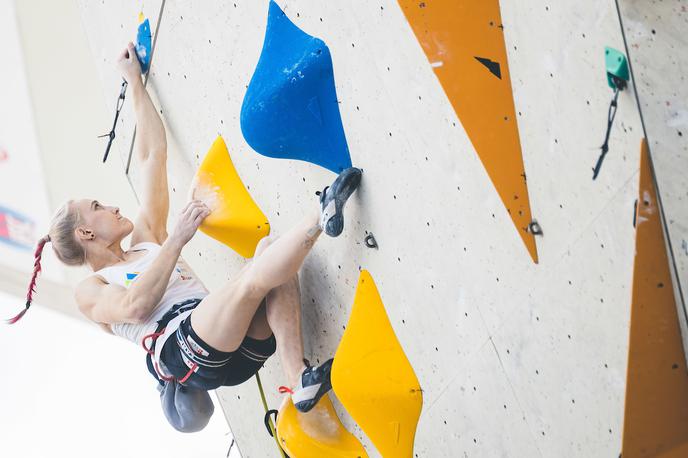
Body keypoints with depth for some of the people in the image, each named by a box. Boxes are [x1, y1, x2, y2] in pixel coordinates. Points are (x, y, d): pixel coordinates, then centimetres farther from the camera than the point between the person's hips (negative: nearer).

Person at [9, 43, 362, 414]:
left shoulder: (146, 241, 33)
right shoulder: (89, 290, 15)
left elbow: (152, 156, 33)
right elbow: (136, 307, -11)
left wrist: (136, 83, 35)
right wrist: (176, 239, -10)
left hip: (241, 347, 8)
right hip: (182, 349, -7)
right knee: (254, 277, -35)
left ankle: (299, 382, -30)